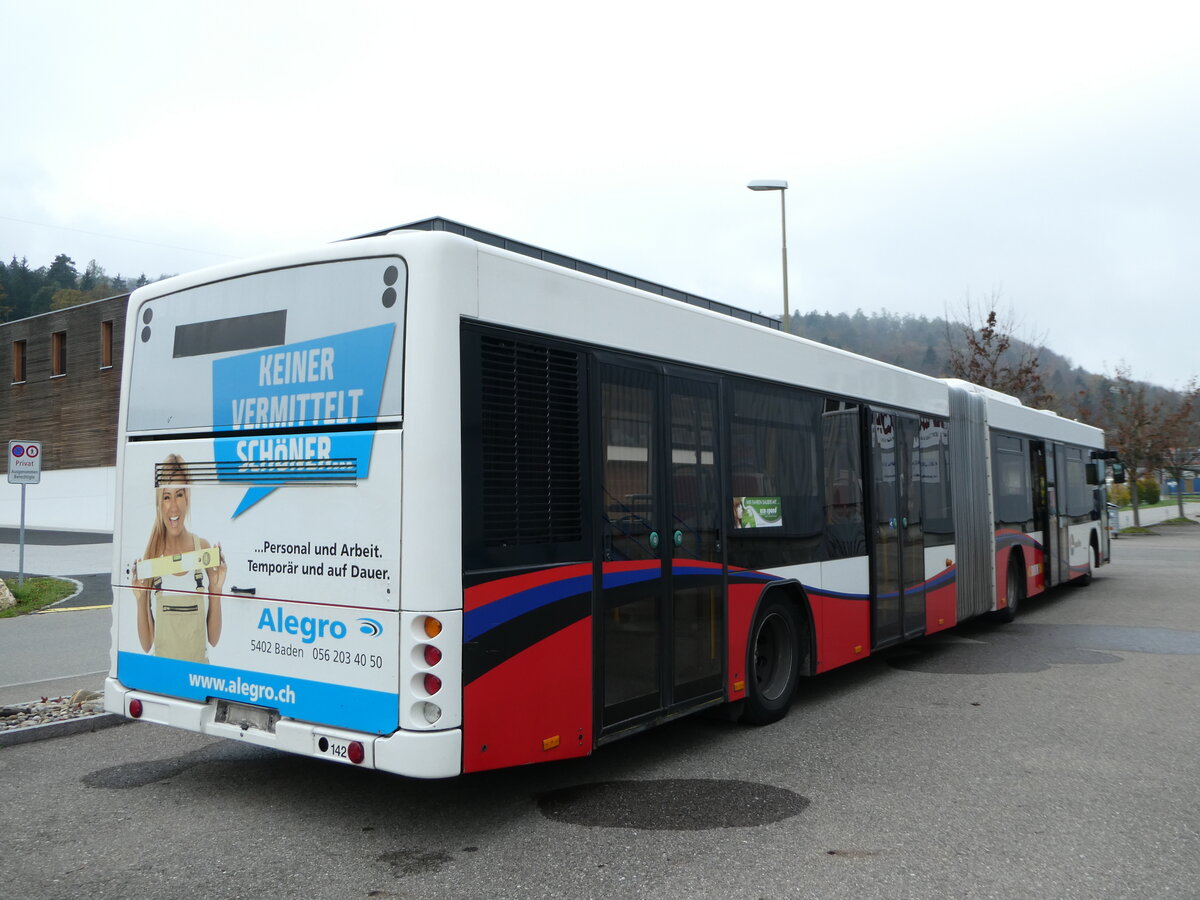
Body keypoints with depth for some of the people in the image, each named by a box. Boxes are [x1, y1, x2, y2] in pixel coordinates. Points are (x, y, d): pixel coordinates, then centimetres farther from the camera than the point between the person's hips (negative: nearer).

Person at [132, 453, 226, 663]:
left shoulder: (203, 548, 1)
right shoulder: (152, 553, 1)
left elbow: (213, 639, 6)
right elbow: (146, 644, 5)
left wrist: (217, 590, -6)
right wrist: (140, 599, -7)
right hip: (162, 664, 0)